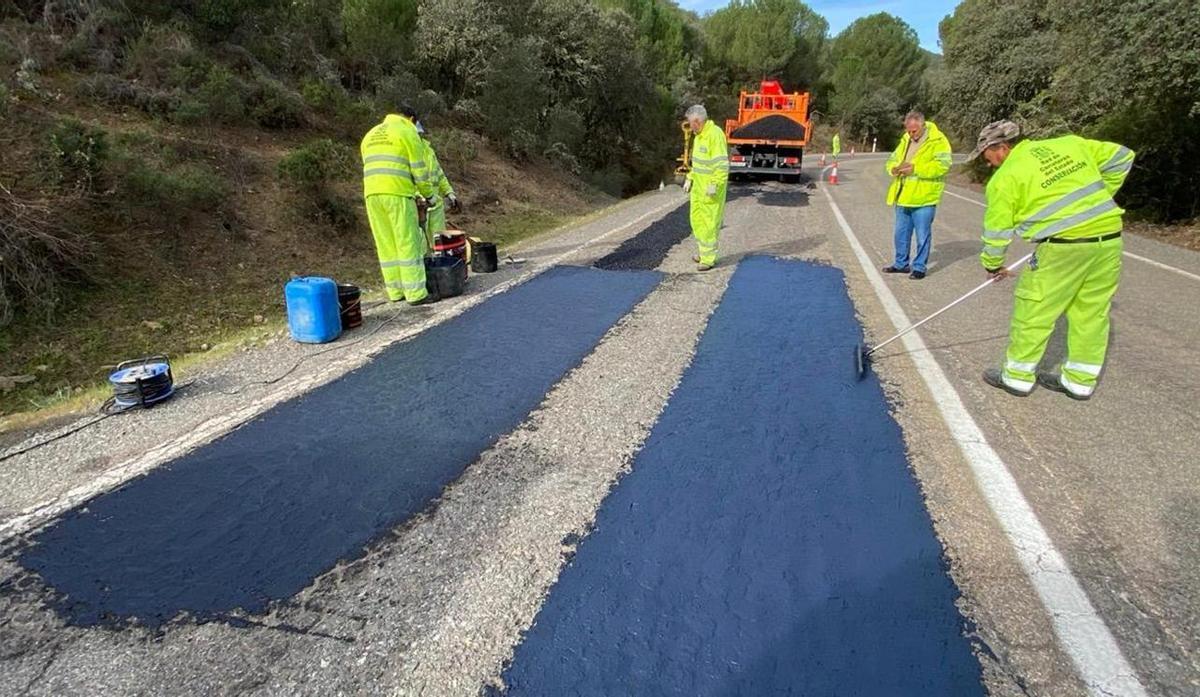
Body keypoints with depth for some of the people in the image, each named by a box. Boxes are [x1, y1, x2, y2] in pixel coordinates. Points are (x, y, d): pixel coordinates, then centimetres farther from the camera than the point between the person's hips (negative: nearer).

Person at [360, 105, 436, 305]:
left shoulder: (371, 135, 25)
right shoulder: (408, 132, 4)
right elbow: (419, 169, -2)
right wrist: (428, 194, 11)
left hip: (371, 193, 7)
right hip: (397, 193, -6)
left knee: (386, 244, 9)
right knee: (408, 244, -5)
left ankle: (395, 291, 12)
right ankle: (416, 293, -6)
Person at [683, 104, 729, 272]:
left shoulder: (715, 134, -19)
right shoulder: (699, 135, 11)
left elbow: (722, 164, -23)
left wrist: (714, 185, -26)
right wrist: (689, 178, 17)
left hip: (711, 187, -10)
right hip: (699, 184, 10)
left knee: (710, 221, -4)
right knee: (697, 219, 15)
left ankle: (708, 258, 4)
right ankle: (704, 251, 28)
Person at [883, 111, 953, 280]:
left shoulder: (938, 141, -9)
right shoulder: (905, 140, 12)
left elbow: (942, 165, -19)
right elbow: (892, 160, 17)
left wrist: (915, 169, -25)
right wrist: (894, 168, -7)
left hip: (923, 198, -7)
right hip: (903, 197, 7)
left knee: (922, 236, 1)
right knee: (901, 233, 16)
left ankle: (919, 267, 13)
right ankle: (901, 263, 30)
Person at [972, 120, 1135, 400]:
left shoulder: (1005, 176, -3)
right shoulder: (1068, 143, 12)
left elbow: (997, 228, 2)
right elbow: (1121, 157, 18)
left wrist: (992, 265, 17)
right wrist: (1097, 200, 24)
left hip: (1063, 244, -7)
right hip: (1110, 237, 7)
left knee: (1034, 311, 7)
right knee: (1091, 312, 15)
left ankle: (1017, 377, 17)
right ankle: (1081, 380, 27)